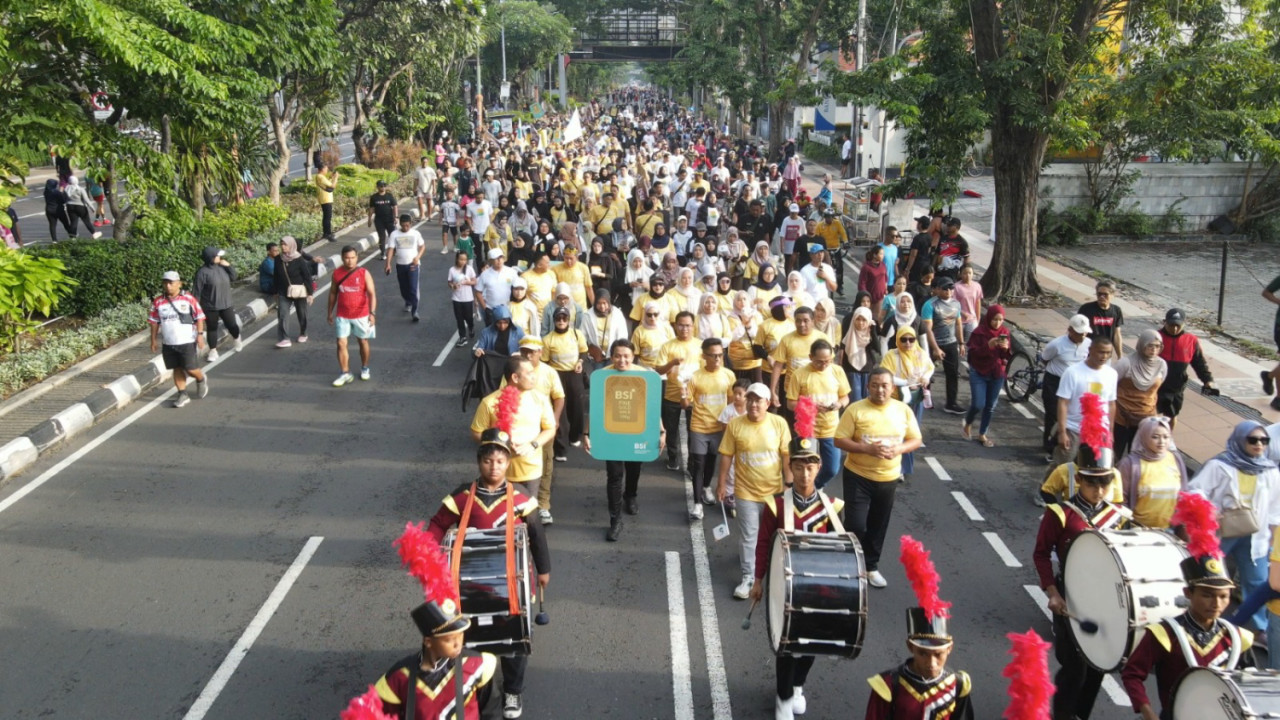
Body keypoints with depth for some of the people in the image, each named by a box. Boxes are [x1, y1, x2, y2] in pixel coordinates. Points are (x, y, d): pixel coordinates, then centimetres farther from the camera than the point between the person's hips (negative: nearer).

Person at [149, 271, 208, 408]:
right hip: (168, 344, 3)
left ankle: (201, 380, 29)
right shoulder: (158, 302, 3)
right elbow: (154, 322, 9)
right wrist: (153, 340, 9)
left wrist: (200, 334, -8)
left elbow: (199, 318, -1)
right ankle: (182, 394, 20)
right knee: (177, 369, 9)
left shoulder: (189, 299, -6)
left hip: (187, 342, -3)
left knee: (191, 369, -3)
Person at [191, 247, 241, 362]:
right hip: (210, 307, -4)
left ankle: (237, 340, 42)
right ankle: (213, 351, 21)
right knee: (212, 328, 8)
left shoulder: (221, 267, -1)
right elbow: (196, 291, -13)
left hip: (226, 304, 4)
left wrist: (228, 266, -8)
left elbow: (233, 278, 6)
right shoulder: (203, 272, -17)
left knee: (232, 325, 11)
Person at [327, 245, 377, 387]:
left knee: (363, 341, 13)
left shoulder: (364, 273, -10)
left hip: (361, 315, -2)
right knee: (341, 343, -4)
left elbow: (372, 294, -15)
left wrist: (372, 313, -26)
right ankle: (346, 374, 4)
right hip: (342, 316, 2)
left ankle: (365, 368, 33)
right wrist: (330, 312, 11)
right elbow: (333, 293, 10)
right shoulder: (337, 274, -1)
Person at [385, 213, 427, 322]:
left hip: (412, 265, -2)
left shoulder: (415, 233, -3)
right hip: (400, 264, 2)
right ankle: (408, 303, 42)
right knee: (404, 287, 15)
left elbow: (423, 246, 6)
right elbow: (391, 250, -4)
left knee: (413, 288, -12)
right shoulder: (394, 234, -4)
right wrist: (388, 264, -11)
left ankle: (415, 311, -11)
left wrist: (418, 257, -10)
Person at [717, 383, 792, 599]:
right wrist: (722, 483, -3)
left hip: (774, 490, 1)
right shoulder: (735, 424, -9)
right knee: (748, 536, 4)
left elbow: (786, 456, -3)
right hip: (745, 491, -1)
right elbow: (727, 456, -4)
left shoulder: (779, 423, -8)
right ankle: (748, 578, 14)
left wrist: (789, 483, -3)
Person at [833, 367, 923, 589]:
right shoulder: (855, 409, -12)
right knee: (856, 525, -6)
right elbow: (839, 441, -13)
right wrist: (868, 448, -26)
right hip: (858, 476, -3)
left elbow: (916, 440, 4)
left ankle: (871, 566, 34)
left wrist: (898, 449, -17)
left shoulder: (903, 410, -1)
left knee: (878, 526, 16)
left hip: (888, 478, 3)